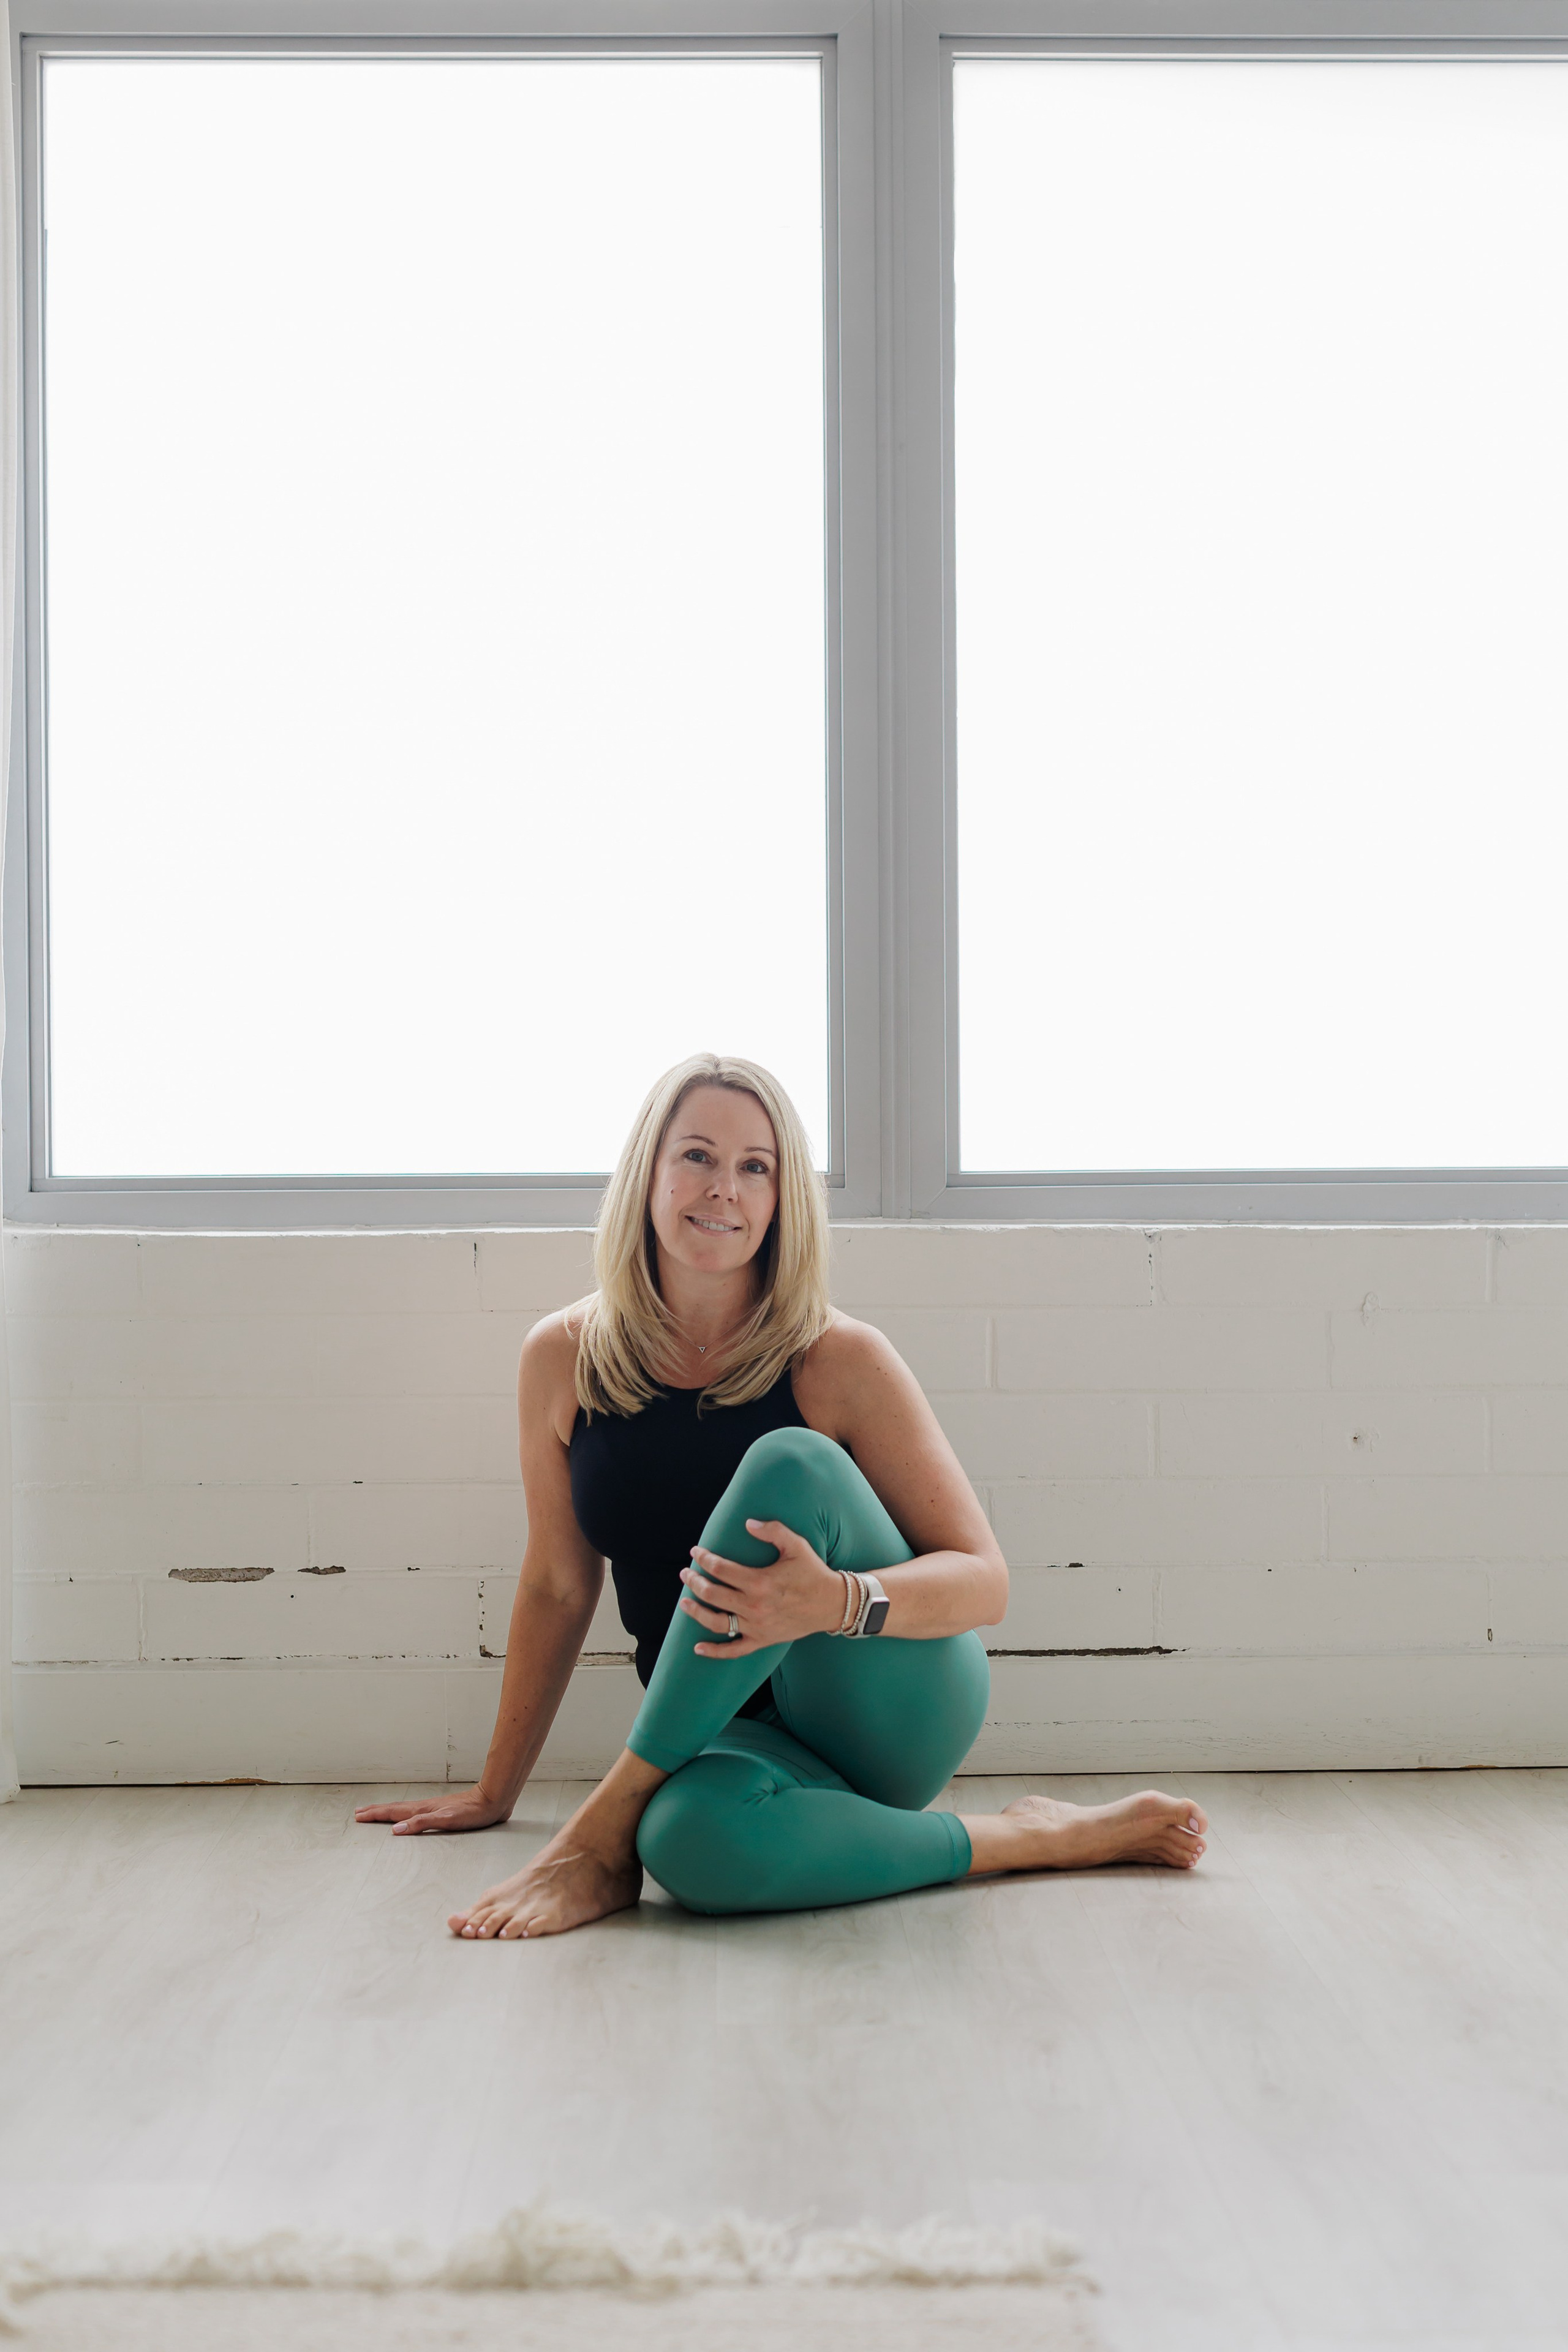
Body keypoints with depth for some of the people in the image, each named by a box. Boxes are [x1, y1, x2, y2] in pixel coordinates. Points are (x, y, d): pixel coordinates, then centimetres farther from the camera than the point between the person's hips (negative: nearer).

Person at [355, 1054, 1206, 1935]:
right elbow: (558, 1589, 11)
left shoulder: (840, 1361, -9)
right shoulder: (564, 1361, 0)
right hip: (738, 1732, 1)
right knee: (692, 1837, -38)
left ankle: (608, 1827, -18)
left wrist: (837, 1602, -32)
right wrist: (495, 1793, 16)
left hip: (898, 1709, -1)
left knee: (788, 1466, -29)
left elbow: (984, 1580, -10)